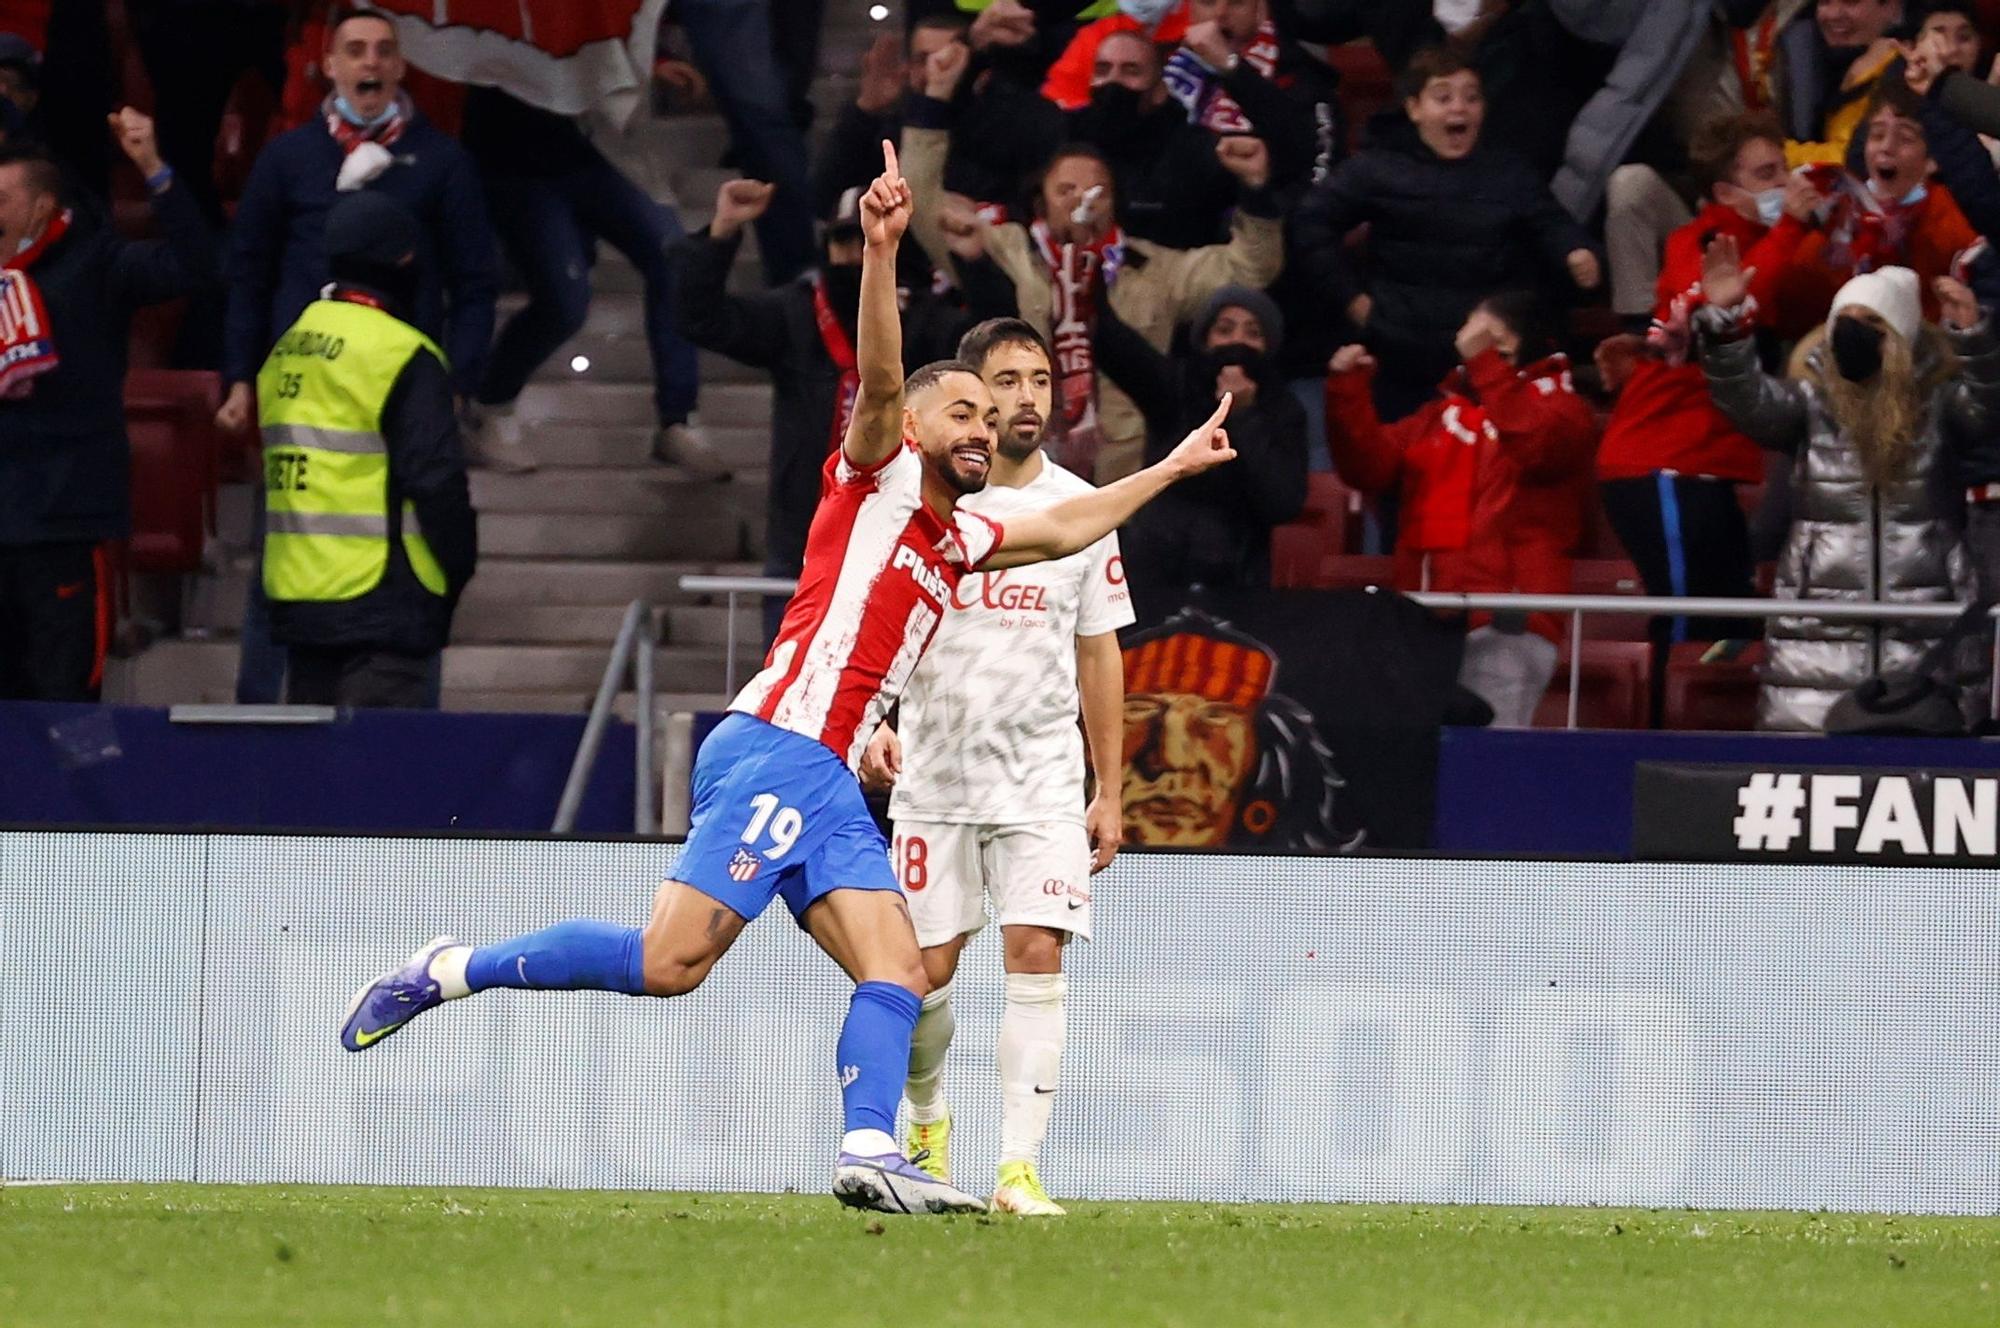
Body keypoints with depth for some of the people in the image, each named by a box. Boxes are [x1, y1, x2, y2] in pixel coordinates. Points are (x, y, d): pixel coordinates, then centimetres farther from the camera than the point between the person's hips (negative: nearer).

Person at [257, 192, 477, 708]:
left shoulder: (285, 353, 13)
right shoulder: (403, 357, -11)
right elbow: (436, 477, -14)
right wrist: (457, 570, 1)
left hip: (295, 595, 7)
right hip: (382, 602, -7)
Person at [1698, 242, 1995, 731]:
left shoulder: (1933, 398, 6)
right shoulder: (1809, 397, 6)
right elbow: (1747, 401, -9)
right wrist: (1725, 322, -25)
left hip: (1923, 613, 0)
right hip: (1821, 613, 0)